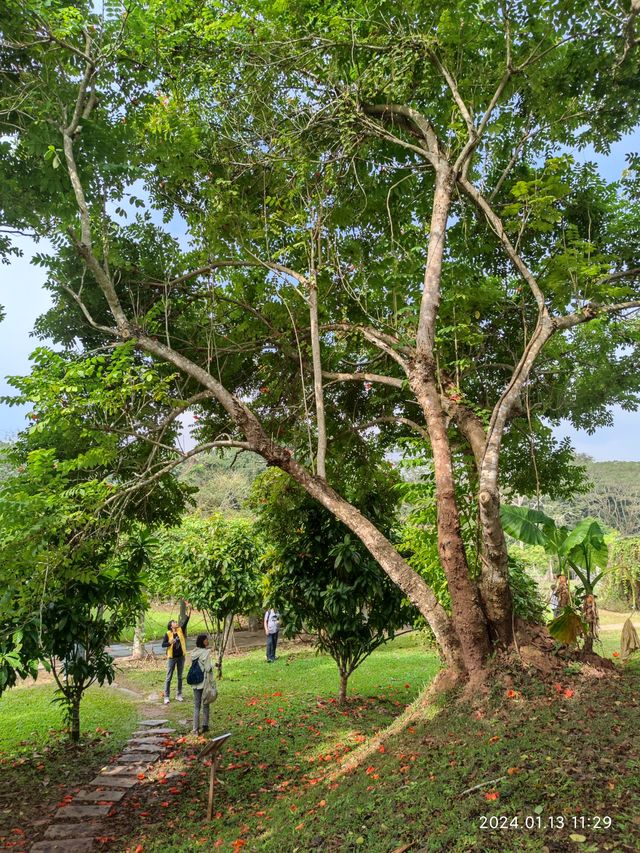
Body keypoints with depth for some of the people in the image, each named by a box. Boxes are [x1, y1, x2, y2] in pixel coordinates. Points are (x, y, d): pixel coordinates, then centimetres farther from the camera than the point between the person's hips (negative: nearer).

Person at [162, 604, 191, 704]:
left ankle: (179, 695, 24)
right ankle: (166, 696, 12)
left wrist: (189, 610, -20)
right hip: (172, 658, -3)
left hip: (181, 657, 3)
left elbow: (186, 620, -10)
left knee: (180, 677, 12)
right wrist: (169, 643, -27)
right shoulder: (168, 634, -9)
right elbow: (163, 645, -7)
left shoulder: (180, 630, -1)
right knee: (169, 677, 4)